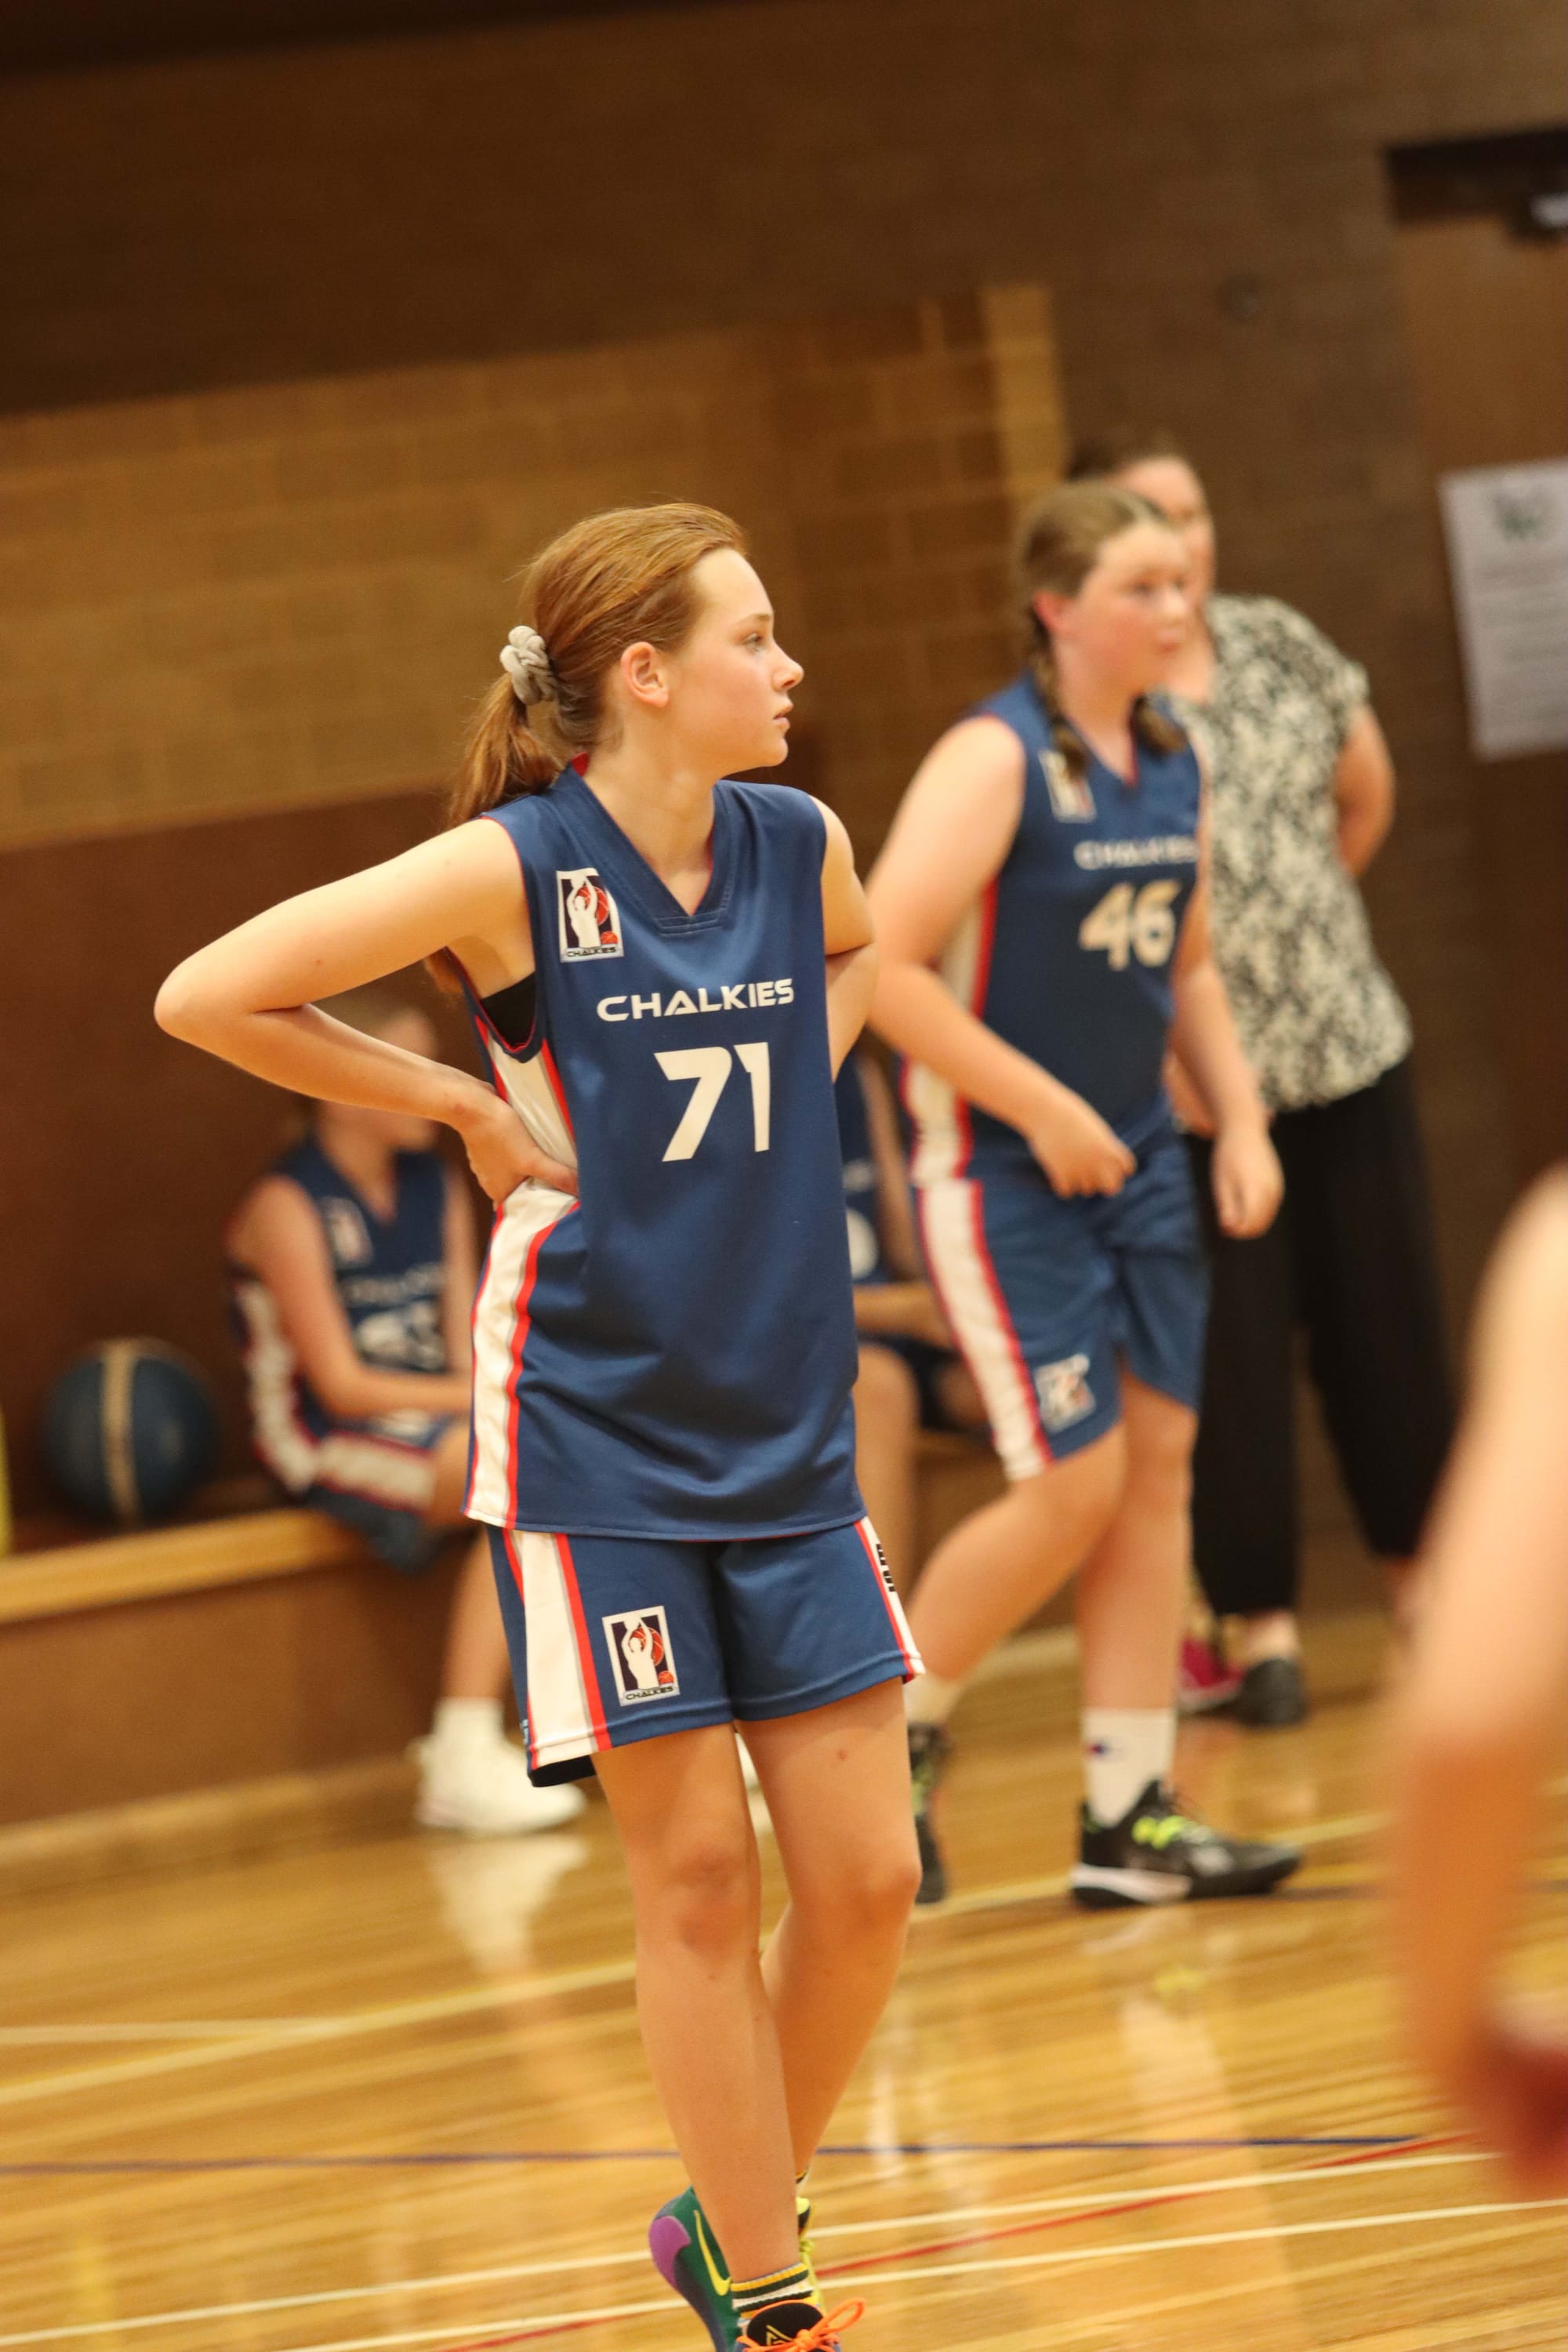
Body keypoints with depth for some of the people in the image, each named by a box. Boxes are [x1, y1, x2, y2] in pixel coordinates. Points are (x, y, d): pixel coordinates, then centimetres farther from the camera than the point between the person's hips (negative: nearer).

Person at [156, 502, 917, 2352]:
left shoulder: (801, 846, 2)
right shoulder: (515, 868, -14)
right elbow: (204, 998, -11)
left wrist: (788, 1085, 9)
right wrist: (466, 1103, -9)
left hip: (785, 1433, 5)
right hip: (593, 1435, -5)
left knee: (866, 1878, 2)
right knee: (696, 1875, -2)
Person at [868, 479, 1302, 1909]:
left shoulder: (1173, 762, 7)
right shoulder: (994, 761, -17)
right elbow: (877, 963, -23)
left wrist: (1241, 1121, 7)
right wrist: (1041, 1108, -20)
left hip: (1135, 1159, 8)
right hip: (1002, 1170, -8)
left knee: (1159, 1461, 5)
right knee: (1076, 1481, -10)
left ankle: (1130, 1816, 10)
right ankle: (898, 1729, 12)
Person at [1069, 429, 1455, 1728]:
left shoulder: (1279, 643, 6)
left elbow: (1368, 796, 18)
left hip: (1350, 1045, 5)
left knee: (1388, 1326, 11)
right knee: (1232, 1356, -1)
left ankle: (1423, 1580, 25)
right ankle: (1261, 1629, 6)